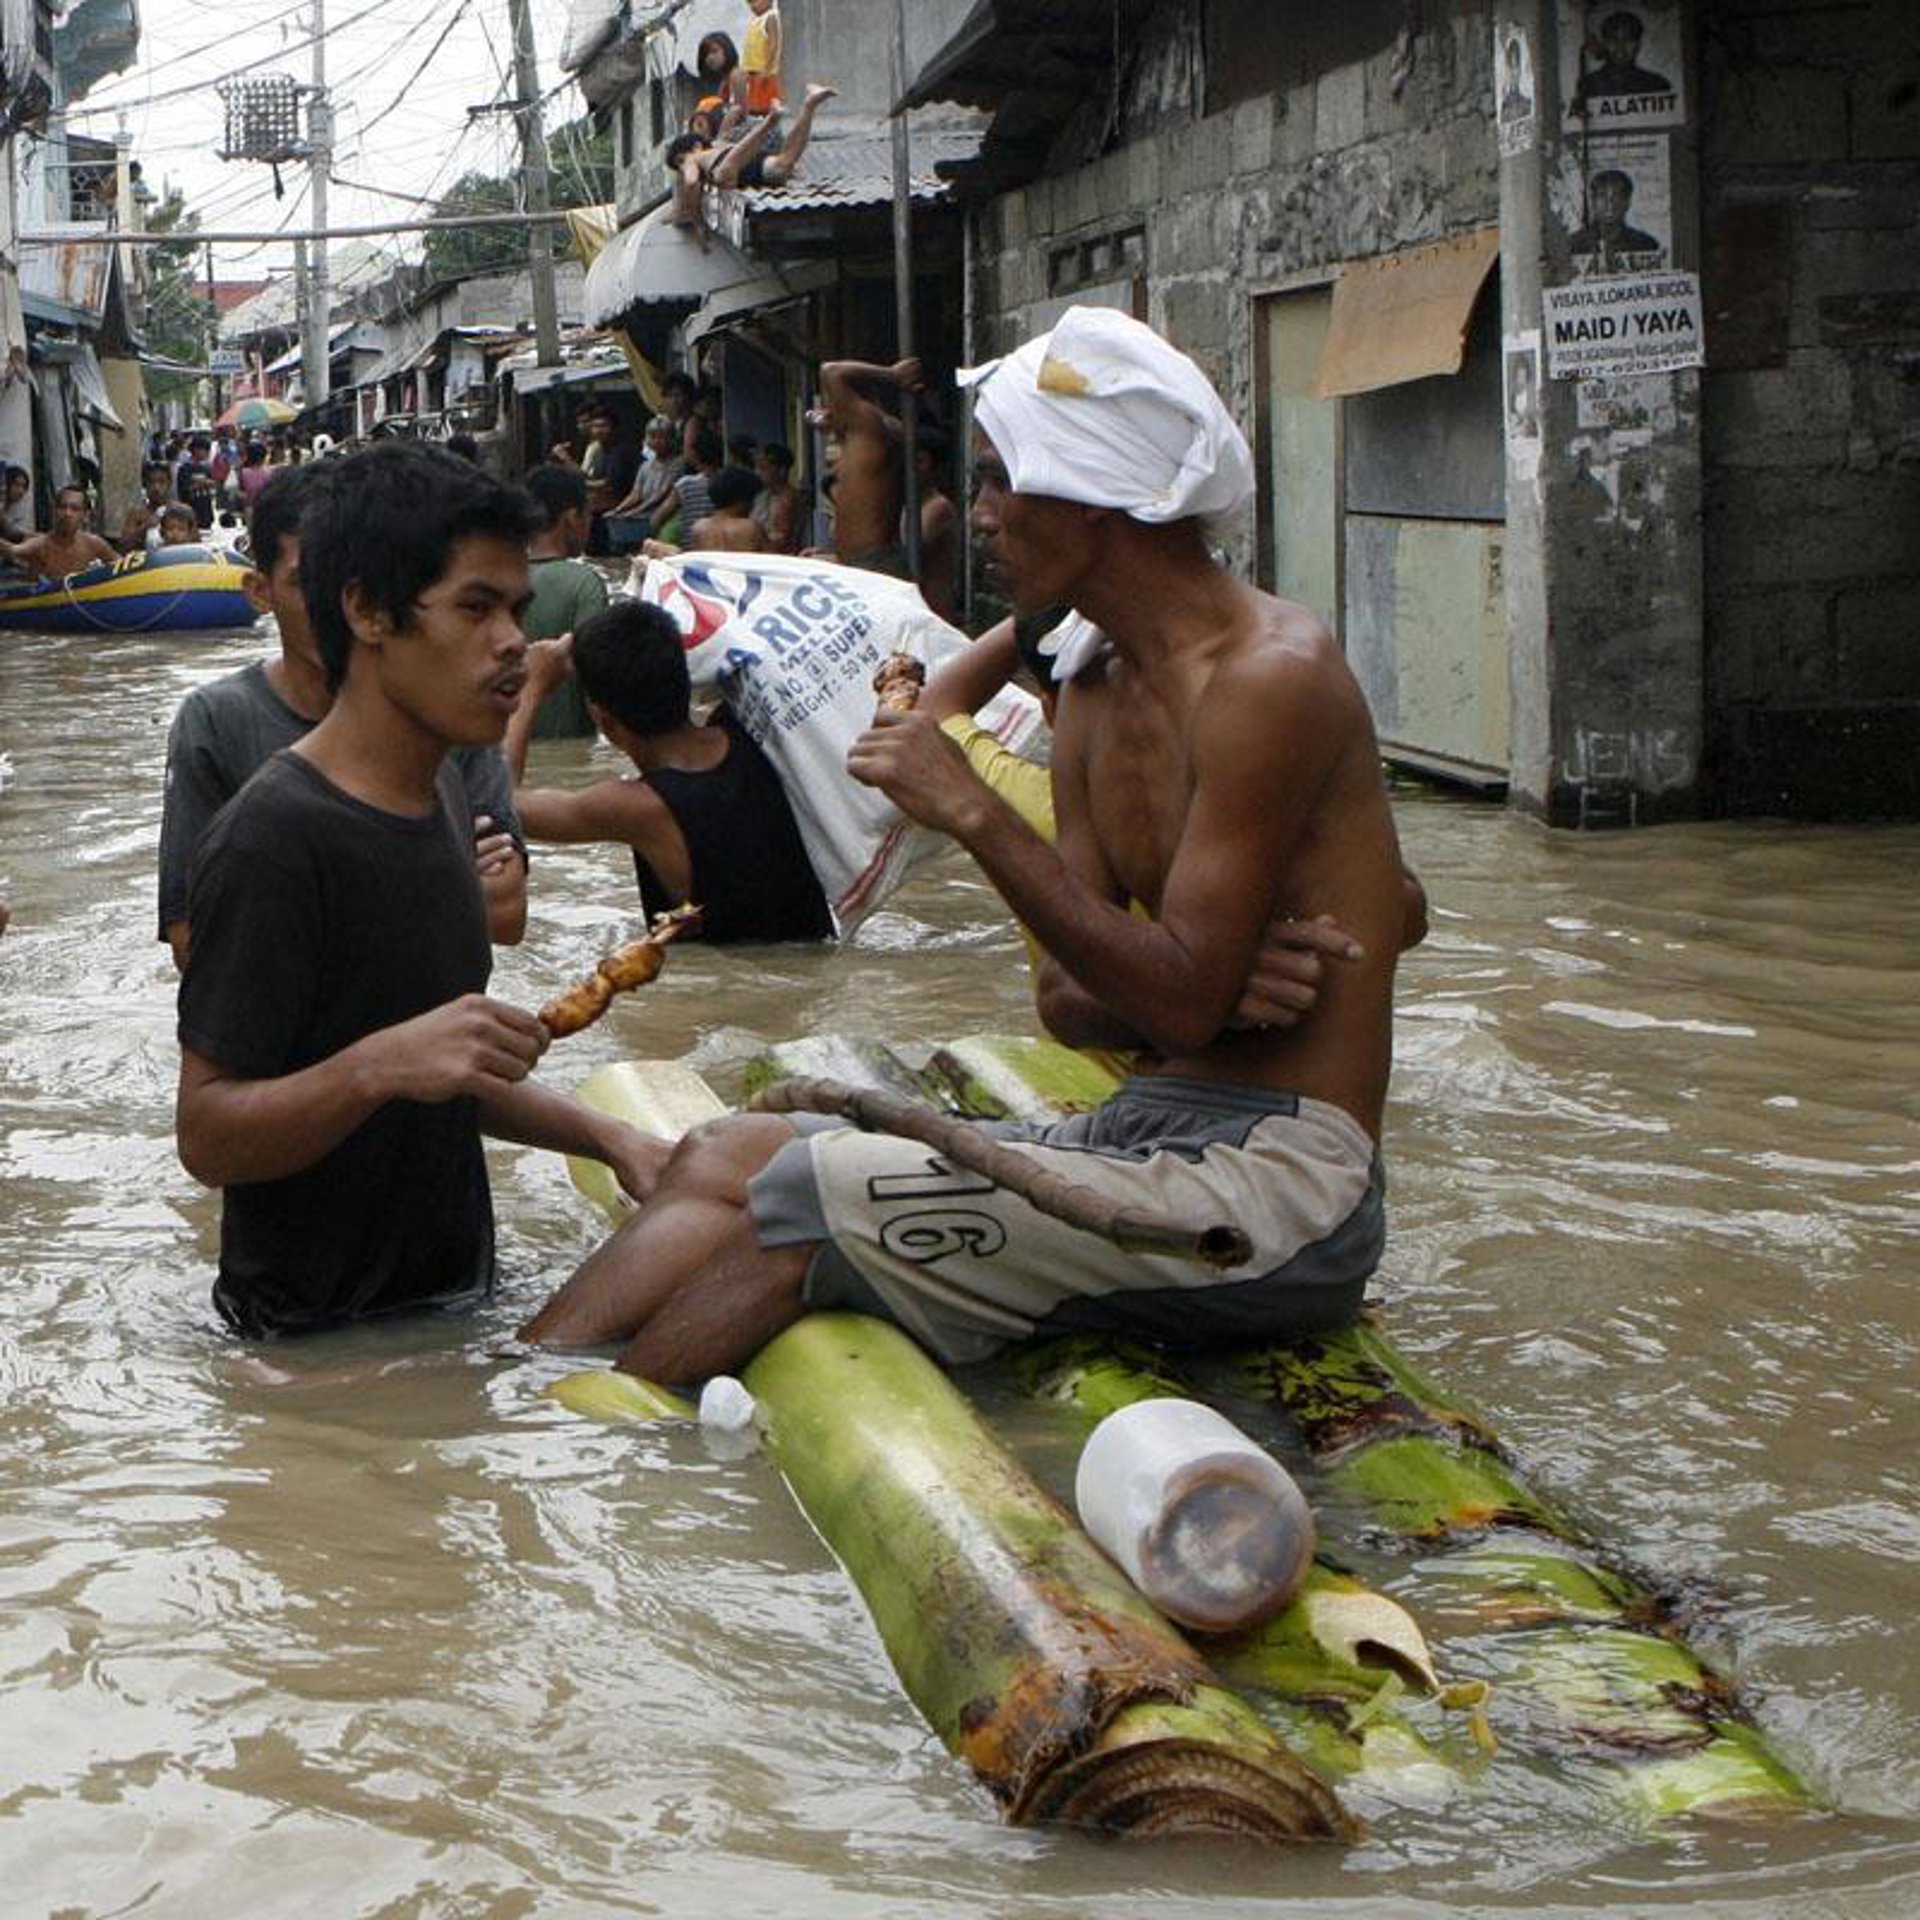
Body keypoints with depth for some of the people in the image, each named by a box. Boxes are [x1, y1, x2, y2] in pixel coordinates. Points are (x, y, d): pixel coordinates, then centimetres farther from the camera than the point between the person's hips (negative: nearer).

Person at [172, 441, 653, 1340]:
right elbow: (207, 1137, -21)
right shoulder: (271, 838, -20)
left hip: (452, 1288, 8)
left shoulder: (438, 791, 9)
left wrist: (606, 1137, 9)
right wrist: (380, 1065, -35)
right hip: (322, 1338, -8)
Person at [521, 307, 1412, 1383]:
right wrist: (1212, 990, -11)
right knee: (727, 1159, 0)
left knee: (795, 1209, -20)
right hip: (1148, 1135, 9)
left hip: (1277, 1183, -9)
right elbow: (1071, 999, 11)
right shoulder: (1096, 694, 16)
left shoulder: (1272, 676, -13)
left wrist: (977, 817, -18)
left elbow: (1182, 1001, -21)